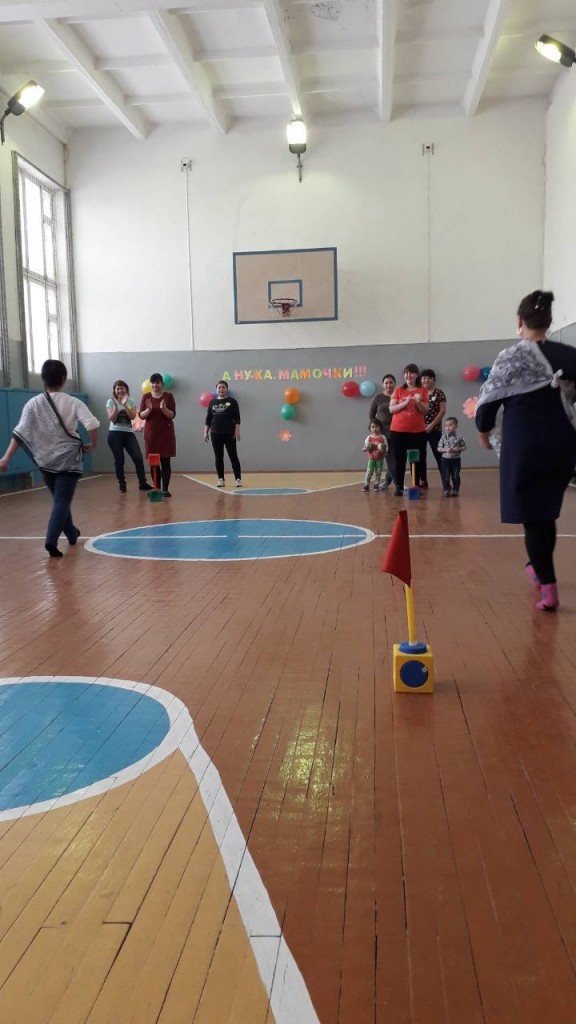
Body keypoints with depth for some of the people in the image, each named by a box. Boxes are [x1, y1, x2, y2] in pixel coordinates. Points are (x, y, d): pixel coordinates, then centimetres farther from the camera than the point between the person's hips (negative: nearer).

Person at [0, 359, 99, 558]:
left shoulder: (33, 404, -4)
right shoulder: (73, 403, -9)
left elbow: (20, 433, -9)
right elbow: (92, 425, -20)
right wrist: (93, 445, -3)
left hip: (46, 461, 4)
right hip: (68, 460, -3)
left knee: (60, 499, 21)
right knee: (61, 502, -3)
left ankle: (72, 534, 37)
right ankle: (51, 541, -20)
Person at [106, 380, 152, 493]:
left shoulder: (131, 401, 7)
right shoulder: (111, 402, 2)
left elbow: (133, 416, -8)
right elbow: (112, 419, -8)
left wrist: (125, 404, -16)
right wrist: (116, 405, -17)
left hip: (128, 433, 2)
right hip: (115, 434, -2)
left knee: (138, 458, -6)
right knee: (119, 460, 2)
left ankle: (142, 483, 2)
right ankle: (122, 485, 12)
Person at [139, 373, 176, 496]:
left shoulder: (168, 396, -1)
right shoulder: (146, 397, 5)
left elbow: (172, 415, -6)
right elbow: (141, 415, 2)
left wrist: (163, 409, -24)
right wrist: (148, 410, -17)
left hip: (166, 433, -2)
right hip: (151, 433, 2)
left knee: (165, 461, -2)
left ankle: (165, 489, 1)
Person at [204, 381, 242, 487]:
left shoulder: (232, 401, 1)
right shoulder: (212, 402, 10)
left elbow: (237, 418, -2)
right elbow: (208, 418, 11)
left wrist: (237, 431, -10)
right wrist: (206, 432, 5)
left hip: (229, 433, -3)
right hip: (215, 434, 3)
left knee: (233, 456, -3)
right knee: (218, 457, 4)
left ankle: (238, 479, 0)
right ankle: (221, 479, 10)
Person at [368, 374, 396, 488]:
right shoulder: (378, 397, 3)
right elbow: (371, 414, 9)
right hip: (382, 432, 0)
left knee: (394, 457, 2)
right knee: (390, 458, -4)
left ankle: (387, 481, 18)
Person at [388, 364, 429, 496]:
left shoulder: (422, 391, 5)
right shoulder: (398, 390, 5)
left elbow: (426, 411, 3)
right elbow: (391, 409, -2)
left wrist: (419, 402, -16)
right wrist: (405, 403, -17)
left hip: (417, 431, 0)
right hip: (398, 430, 0)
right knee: (399, 460, 0)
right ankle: (399, 487, 4)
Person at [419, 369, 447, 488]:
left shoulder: (438, 392, 0)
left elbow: (442, 410, -5)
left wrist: (432, 425, -11)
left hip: (434, 429, -3)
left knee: (439, 455, -3)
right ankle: (423, 481, 13)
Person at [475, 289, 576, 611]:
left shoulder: (511, 357, -7)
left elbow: (489, 398, -3)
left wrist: (484, 429, 14)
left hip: (525, 446, -4)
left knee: (532, 516, 4)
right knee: (546, 510, 22)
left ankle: (549, 588, -2)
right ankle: (539, 566, 40)